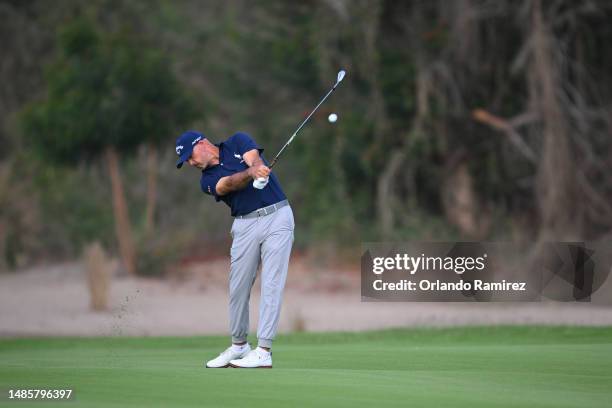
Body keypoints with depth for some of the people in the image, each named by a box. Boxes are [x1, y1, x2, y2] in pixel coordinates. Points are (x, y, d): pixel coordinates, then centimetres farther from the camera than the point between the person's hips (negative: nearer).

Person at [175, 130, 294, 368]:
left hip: (277, 216, -4)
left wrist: (257, 168, -38)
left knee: (271, 285, -9)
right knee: (238, 288, 6)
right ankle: (239, 346, 24)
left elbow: (256, 161, -13)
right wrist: (251, 173, -36)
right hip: (245, 226, 4)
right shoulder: (207, 180, 6)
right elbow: (229, 183, -15)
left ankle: (264, 352, -14)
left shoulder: (238, 142, 5)